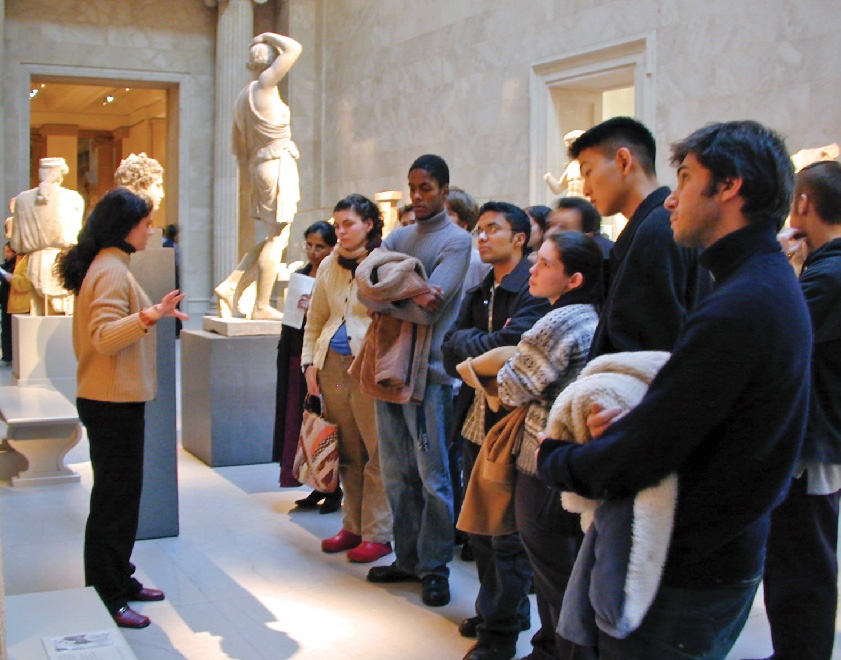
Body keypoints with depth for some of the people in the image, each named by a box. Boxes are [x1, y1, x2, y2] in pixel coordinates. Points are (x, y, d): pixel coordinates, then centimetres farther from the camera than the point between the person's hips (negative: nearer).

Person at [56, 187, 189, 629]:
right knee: (115, 497, -4)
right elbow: (104, 337, -27)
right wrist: (149, 316, -40)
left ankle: (118, 581, 28)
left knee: (120, 493, 17)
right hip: (113, 404, -11)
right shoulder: (111, 271, -17)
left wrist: (155, 313, 31)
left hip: (114, 401, 11)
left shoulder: (106, 266, 15)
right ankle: (104, 598, 5)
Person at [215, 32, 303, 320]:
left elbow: (239, 147, 21)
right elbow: (294, 49, -8)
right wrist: (267, 37, 7)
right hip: (278, 163, -9)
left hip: (259, 166, 9)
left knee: (273, 238, 14)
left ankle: (231, 287, 9)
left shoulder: (242, 97, 17)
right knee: (277, 238, -5)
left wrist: (251, 175, 25)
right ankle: (262, 307, -4)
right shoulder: (264, 85, -6)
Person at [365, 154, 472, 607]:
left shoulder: (456, 240, -4)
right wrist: (409, 295, -16)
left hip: (428, 370, -6)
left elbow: (429, 310, -16)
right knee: (397, 474, 13)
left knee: (432, 476, 1)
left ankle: (435, 568, 11)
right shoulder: (397, 238, 15)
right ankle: (407, 558, 26)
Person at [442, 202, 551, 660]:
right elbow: (450, 351, 7)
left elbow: (511, 345, -24)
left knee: (508, 533, 3)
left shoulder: (534, 291, -13)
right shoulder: (477, 295, 14)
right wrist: (481, 346, -12)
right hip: (476, 425, 8)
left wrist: (468, 343, -7)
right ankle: (494, 610, 33)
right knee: (480, 527, 17)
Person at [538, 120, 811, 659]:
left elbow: (632, 462, -26)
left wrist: (552, 457, -7)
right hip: (728, 551, 9)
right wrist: (631, 417, -6)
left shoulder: (735, 310, -26)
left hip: (682, 577, -9)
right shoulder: (774, 285, 9)